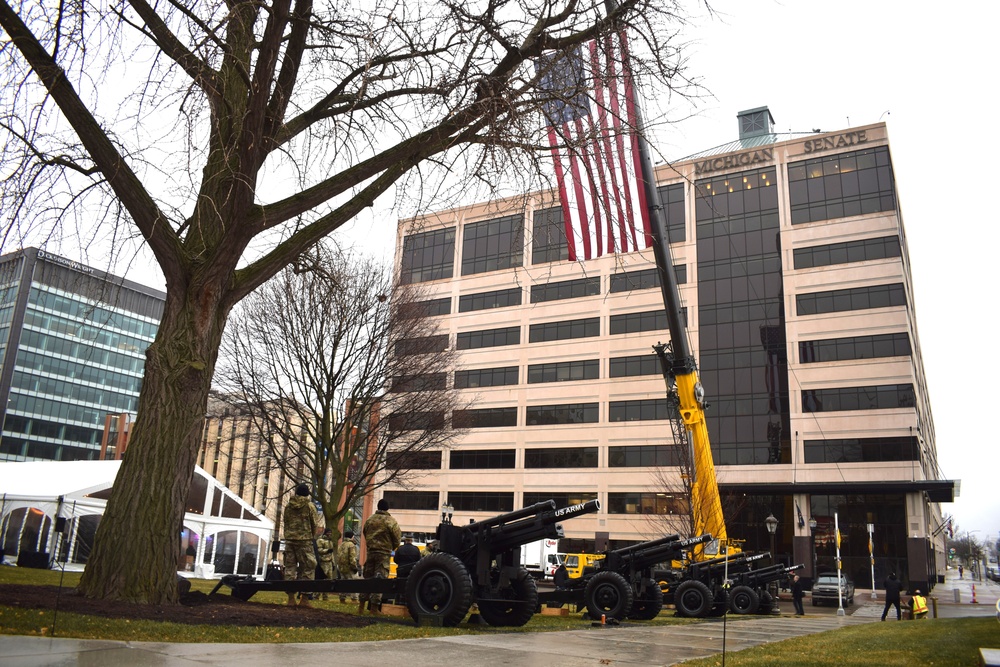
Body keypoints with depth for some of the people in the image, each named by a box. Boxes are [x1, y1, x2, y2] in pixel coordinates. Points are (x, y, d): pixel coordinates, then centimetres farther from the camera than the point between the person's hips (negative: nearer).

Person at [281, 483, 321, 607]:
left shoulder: (288, 506, 9)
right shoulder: (309, 506, -3)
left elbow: (285, 522, 12)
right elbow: (315, 525, -2)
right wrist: (312, 537, 13)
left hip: (289, 539, 4)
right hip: (305, 540, -4)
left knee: (290, 567, 7)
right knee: (308, 568, 1)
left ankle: (291, 598, 7)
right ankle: (304, 599, -3)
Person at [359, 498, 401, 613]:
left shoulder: (369, 520, 4)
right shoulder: (391, 522, -9)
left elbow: (364, 534, 13)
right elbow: (397, 539, -5)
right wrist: (391, 548, 14)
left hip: (370, 552, 4)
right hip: (384, 553, -4)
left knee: (367, 577, 13)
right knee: (380, 578, -1)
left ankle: (361, 603, 15)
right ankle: (374, 605, -3)